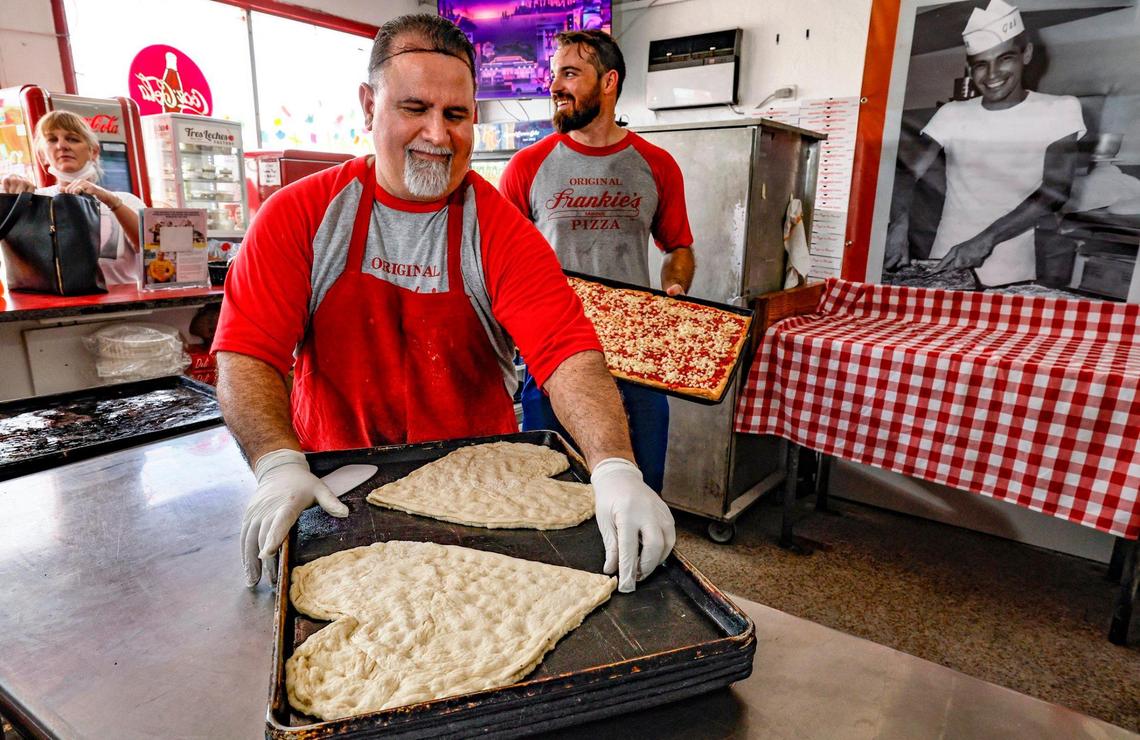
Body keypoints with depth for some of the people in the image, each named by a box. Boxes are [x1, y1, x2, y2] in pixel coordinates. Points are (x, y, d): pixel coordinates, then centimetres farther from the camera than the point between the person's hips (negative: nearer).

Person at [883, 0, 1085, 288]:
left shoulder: (1059, 110, 2)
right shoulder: (951, 115, 7)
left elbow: (1056, 191, -8)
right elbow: (908, 173, -4)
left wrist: (986, 239, -21)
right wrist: (899, 224, -25)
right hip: (944, 268, 2)